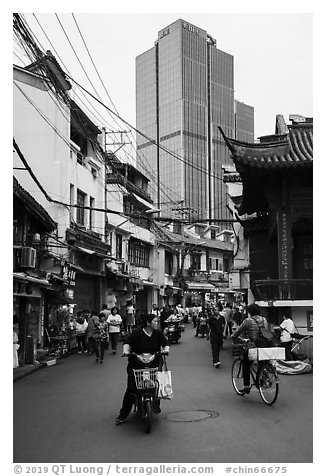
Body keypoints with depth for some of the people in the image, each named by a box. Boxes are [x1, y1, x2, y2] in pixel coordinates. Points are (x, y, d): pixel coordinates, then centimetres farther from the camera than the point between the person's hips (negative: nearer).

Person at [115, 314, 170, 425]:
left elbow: (165, 343, 1)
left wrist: (166, 348, -20)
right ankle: (123, 414, 3)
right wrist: (125, 350, -35)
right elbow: (127, 342, -15)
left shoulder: (158, 334, 7)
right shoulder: (137, 333, -6)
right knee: (131, 389, -8)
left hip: (154, 365, 3)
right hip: (136, 366, -3)